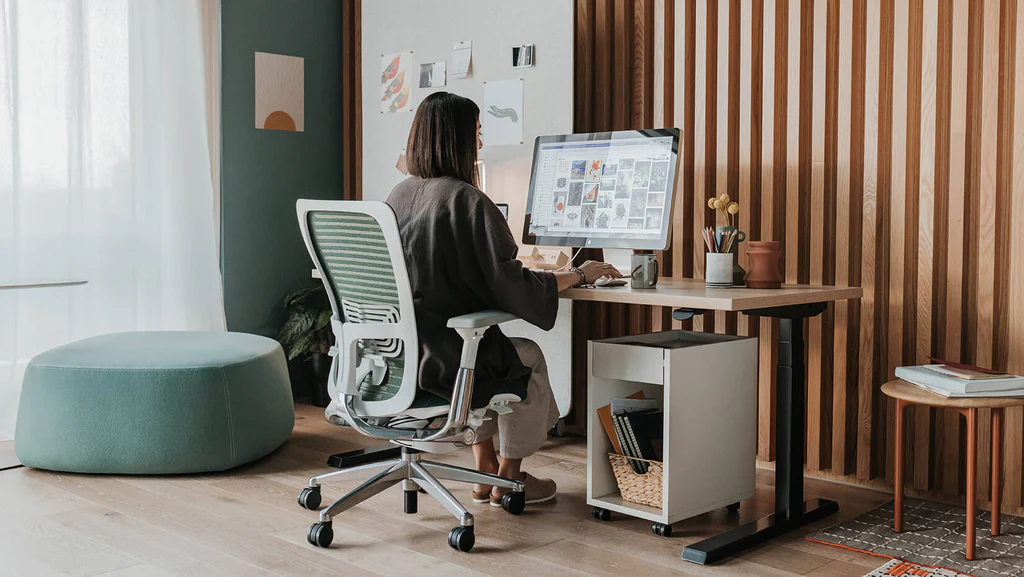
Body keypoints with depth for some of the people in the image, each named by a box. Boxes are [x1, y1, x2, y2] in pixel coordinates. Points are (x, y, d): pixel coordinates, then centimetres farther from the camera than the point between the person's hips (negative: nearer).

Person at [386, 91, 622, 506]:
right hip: (441, 360, -7)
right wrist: (579, 275, -3)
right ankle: (508, 479, 32)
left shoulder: (398, 195, 3)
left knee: (495, 346, 33)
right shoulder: (467, 200, -19)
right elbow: (513, 287, -18)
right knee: (528, 357, 22)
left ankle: (485, 471, 37)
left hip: (396, 355, 7)